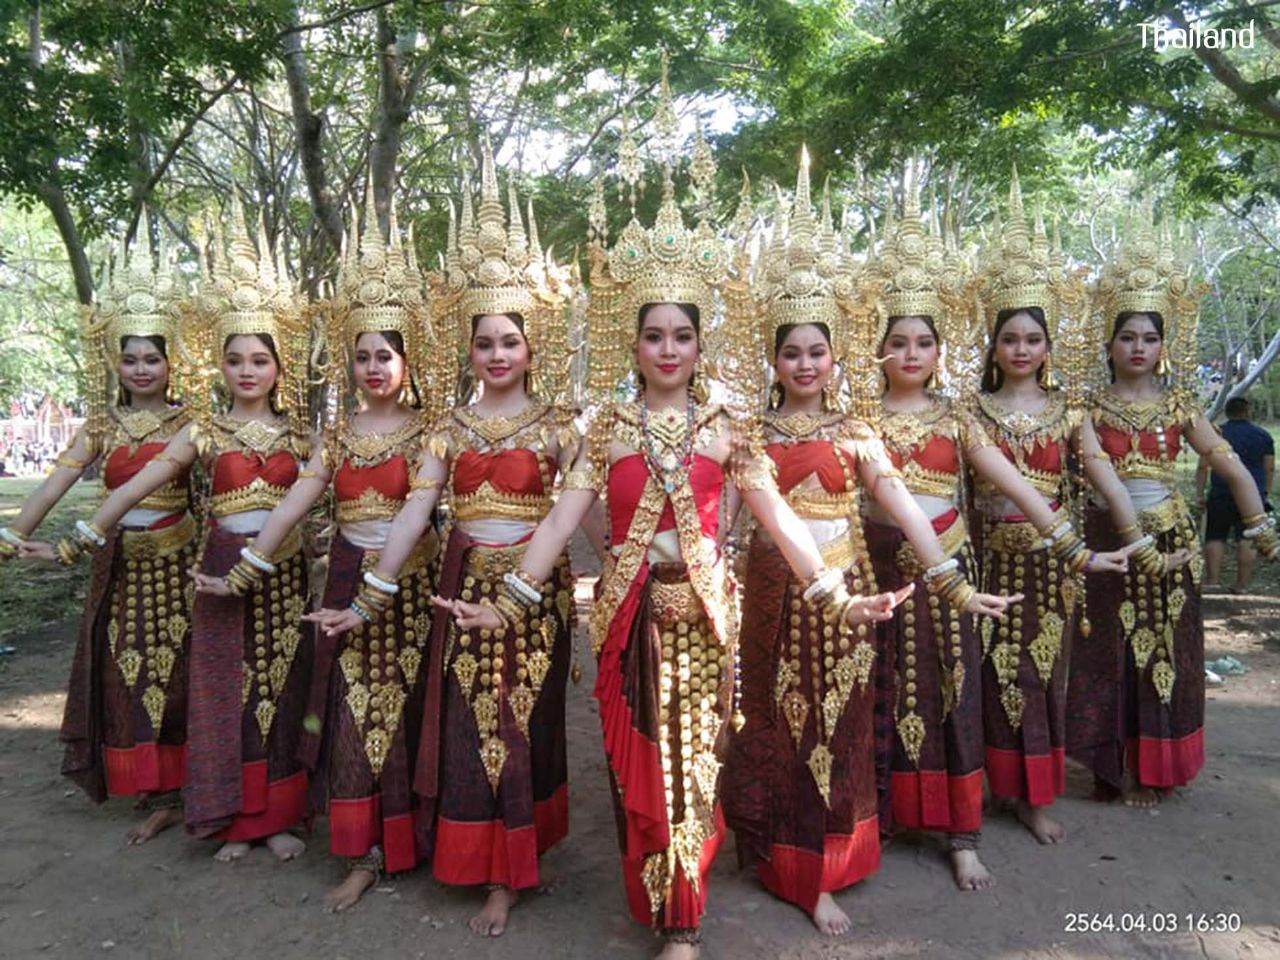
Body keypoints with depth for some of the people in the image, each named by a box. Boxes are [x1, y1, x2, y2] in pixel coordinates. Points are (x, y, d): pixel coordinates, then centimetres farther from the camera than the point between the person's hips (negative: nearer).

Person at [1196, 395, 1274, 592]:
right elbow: (1270, 469, 9)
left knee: (1215, 537, 5)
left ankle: (1212, 579, 0)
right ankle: (1242, 584, 2)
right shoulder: (1263, 435, 7)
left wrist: (1200, 494, 3)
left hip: (1221, 495, -1)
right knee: (1247, 540, 2)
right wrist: (1265, 494, 17)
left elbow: (1202, 467, -2)